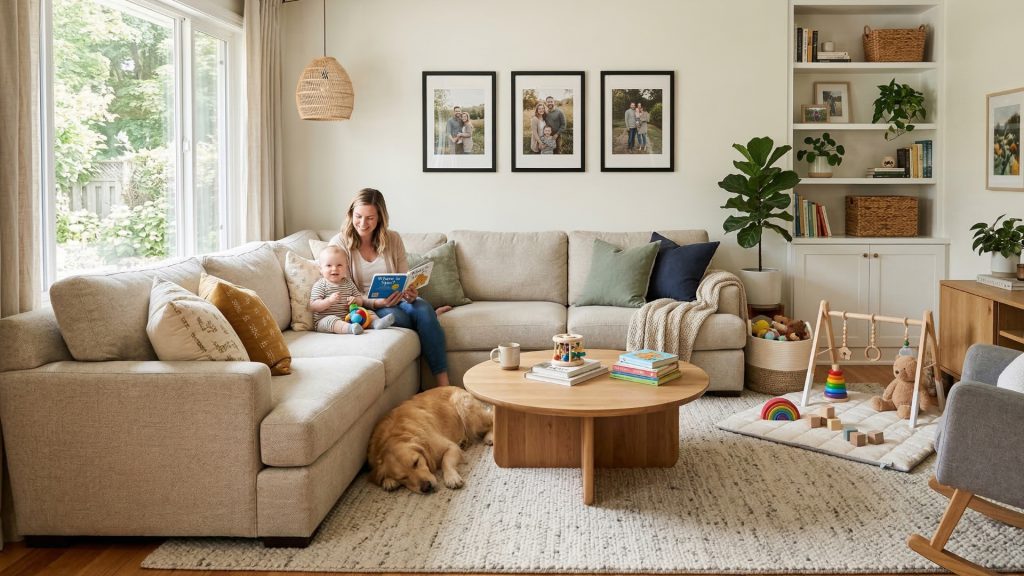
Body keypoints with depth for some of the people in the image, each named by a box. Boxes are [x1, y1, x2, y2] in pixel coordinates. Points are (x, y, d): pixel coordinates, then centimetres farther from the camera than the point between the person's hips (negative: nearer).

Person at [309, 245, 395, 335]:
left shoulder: (348, 283, 14)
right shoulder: (320, 285, -3)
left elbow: (360, 300, 17)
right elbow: (313, 306, -12)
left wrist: (355, 300, -8)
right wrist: (329, 300, -28)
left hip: (348, 317, 5)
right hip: (325, 320, -5)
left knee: (369, 312, -6)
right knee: (331, 320, -38)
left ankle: (377, 322, -36)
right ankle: (350, 328, -63)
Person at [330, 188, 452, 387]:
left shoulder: (393, 239, 4)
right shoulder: (339, 243, -6)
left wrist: (411, 294, -21)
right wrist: (376, 303, -27)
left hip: (396, 300, 3)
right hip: (363, 306, -3)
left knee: (423, 309, -31)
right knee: (396, 316, -37)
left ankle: (443, 384, -33)